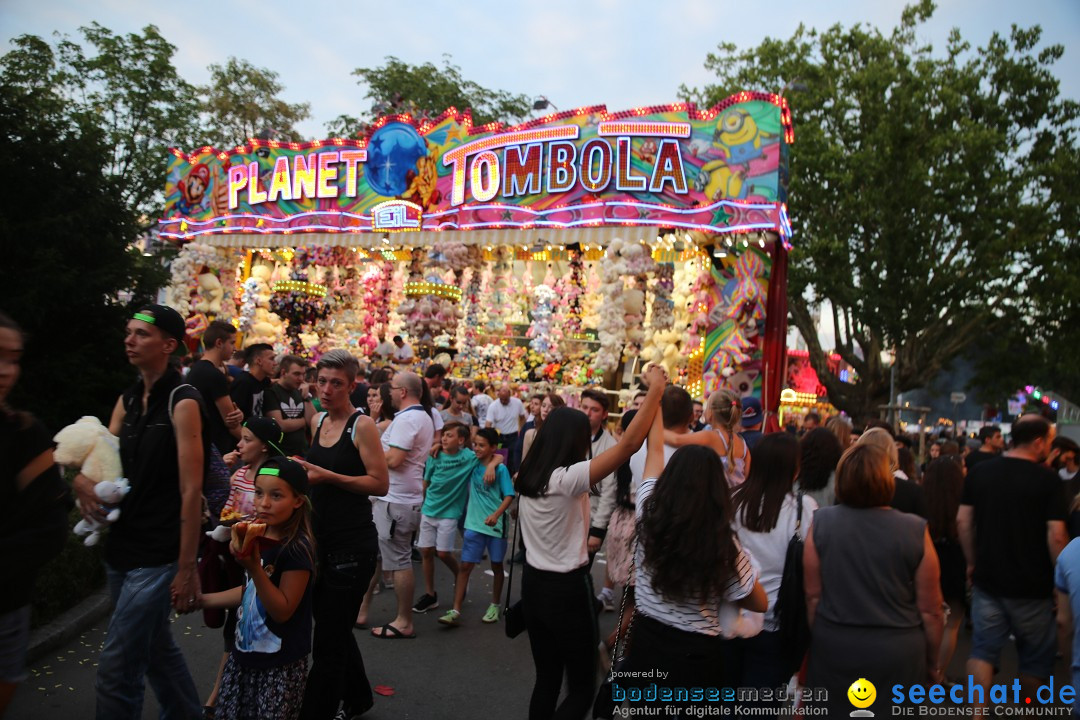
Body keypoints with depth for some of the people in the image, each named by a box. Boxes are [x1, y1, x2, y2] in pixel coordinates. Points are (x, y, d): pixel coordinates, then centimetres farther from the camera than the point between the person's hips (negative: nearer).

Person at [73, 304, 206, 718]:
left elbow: (191, 490, -17)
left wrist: (187, 568, -17)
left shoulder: (182, 401, -14)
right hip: (121, 548, 8)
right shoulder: (127, 401, 8)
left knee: (116, 668, -4)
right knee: (156, 649, 20)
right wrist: (81, 478, -12)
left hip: (158, 556, -8)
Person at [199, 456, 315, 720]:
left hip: (280, 665, -7)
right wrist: (203, 599, 14)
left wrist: (254, 568, -31)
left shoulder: (297, 549, -22)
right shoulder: (258, 537, 1)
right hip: (245, 653, 7)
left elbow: (282, 611, -23)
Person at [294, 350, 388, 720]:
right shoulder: (318, 421, 8)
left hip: (352, 543, -8)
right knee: (335, 630, 21)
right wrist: (305, 471, 5)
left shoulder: (362, 425, -13)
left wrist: (328, 476, -22)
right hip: (322, 538, 8)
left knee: (328, 642, -1)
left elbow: (381, 483, -17)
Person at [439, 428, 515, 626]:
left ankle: (495, 606, 29)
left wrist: (496, 515, -28)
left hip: (495, 524, -3)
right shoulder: (473, 464, 2)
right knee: (465, 566, -2)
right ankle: (456, 611, -1)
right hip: (474, 524, 3)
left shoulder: (500, 469, -10)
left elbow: (509, 496, -14)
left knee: (496, 566, 12)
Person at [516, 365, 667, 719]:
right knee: (581, 688, 8)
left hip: (534, 582, 8)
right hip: (567, 588, -8)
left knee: (546, 680, 20)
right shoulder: (569, 478, -23)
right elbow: (629, 443, -28)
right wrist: (656, 390, -23)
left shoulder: (527, 476, 0)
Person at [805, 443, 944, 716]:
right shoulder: (915, 531, -14)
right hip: (898, 653, -1)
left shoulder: (821, 523, -11)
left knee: (835, 711, 18)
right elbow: (929, 610, -6)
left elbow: (813, 596, -4)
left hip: (833, 649, 1)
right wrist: (932, 662, 10)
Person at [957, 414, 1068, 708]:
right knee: (1036, 656, 17)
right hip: (1031, 584, -3)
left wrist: (973, 562, 10)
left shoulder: (979, 471, 0)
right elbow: (1056, 535, -17)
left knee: (983, 649, 9)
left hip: (987, 579, 3)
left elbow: (963, 521, 0)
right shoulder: (1047, 479, -13)